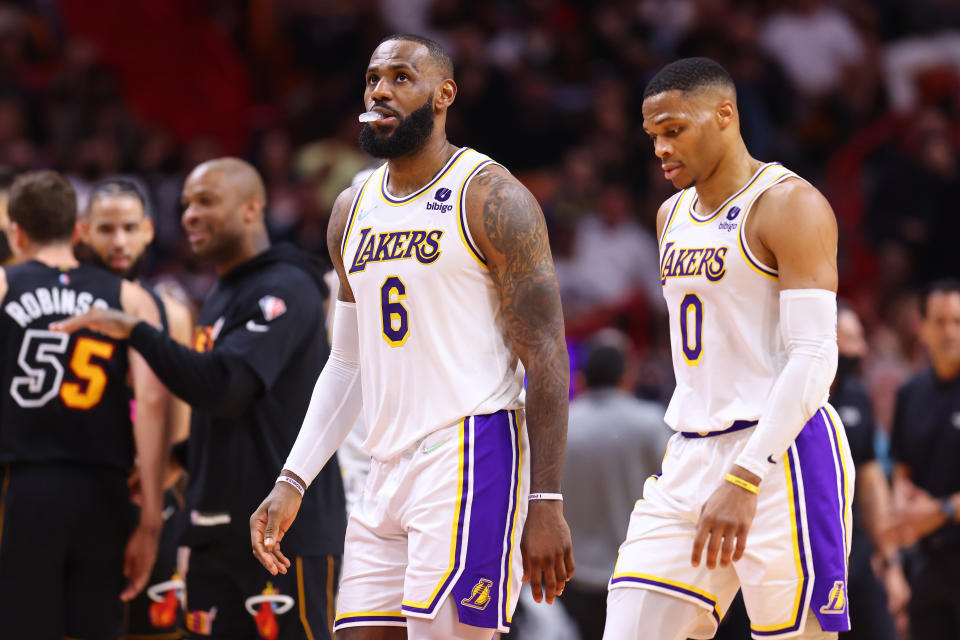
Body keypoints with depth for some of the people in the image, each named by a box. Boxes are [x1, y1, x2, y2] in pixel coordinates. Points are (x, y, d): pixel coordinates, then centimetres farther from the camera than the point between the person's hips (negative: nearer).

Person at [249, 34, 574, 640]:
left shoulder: (491, 197, -6)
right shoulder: (353, 210, 16)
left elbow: (546, 359, -9)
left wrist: (546, 506, -15)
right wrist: (293, 482, 13)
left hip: (470, 458, -7)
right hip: (389, 470, 7)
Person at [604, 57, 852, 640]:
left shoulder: (790, 206, -10)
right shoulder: (673, 215, 16)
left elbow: (814, 358, -18)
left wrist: (744, 480, -26)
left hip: (782, 455, -8)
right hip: (690, 460, 8)